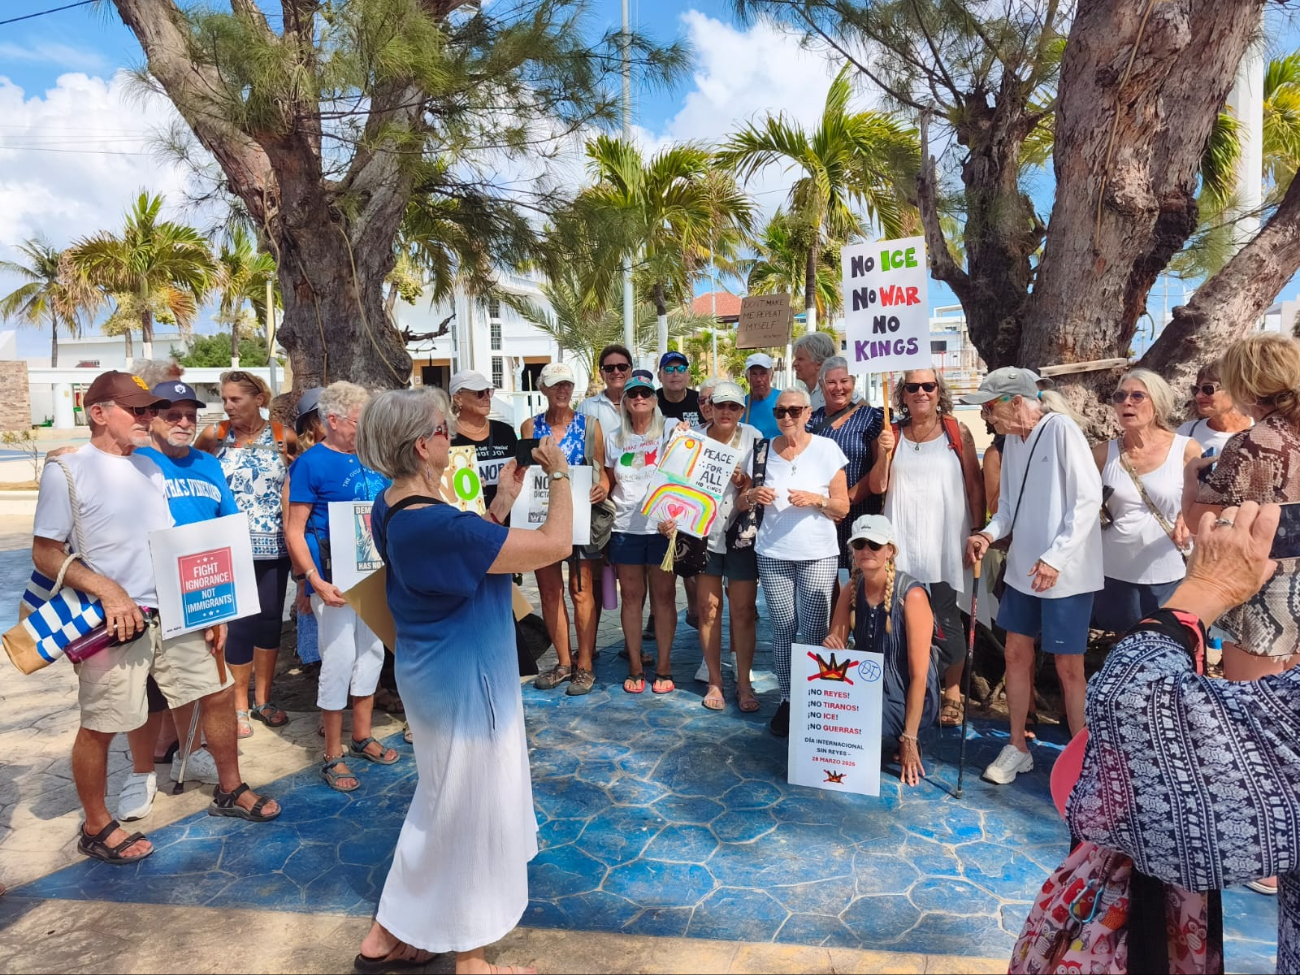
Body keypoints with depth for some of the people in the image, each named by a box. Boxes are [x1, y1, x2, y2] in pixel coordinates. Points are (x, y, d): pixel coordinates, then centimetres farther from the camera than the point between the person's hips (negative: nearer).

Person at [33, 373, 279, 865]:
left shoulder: (150, 468, 11)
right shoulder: (67, 471, -7)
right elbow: (44, 553, -8)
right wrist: (108, 590, -22)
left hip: (176, 614, 6)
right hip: (117, 621, -6)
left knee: (218, 693, 10)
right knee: (100, 727, 6)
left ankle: (229, 791, 29)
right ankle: (96, 828, 28)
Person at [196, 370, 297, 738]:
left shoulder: (282, 436, -2)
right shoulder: (214, 435, -2)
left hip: (273, 546, 1)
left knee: (269, 620, 10)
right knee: (238, 623, 1)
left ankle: (262, 700, 26)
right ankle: (240, 705, 18)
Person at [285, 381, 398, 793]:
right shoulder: (310, 463, -10)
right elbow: (294, 530, -11)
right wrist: (316, 582, -20)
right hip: (336, 578, -6)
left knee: (371, 653, 14)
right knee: (339, 660, -1)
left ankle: (362, 737, 30)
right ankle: (332, 756, 14)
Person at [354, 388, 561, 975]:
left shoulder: (392, 508, -1)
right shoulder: (436, 524, -31)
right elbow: (556, 544, -28)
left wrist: (500, 505, 4)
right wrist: (558, 474, -13)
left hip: (436, 676, 10)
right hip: (462, 683, -9)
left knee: (442, 806, 26)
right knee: (471, 813, 11)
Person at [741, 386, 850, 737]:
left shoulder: (826, 449, -1)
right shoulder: (764, 450, 5)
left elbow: (842, 508, 1)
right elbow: (741, 503, 11)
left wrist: (816, 499, -18)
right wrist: (753, 496, -11)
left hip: (818, 555, -2)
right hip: (773, 554, 2)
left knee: (815, 632, -3)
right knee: (782, 631, 7)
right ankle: (787, 700, 20)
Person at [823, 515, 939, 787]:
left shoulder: (911, 595, -21)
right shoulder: (852, 587, -3)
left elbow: (919, 674, -19)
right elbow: (835, 641, 2)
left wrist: (909, 739, -17)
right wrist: (831, 646, -24)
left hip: (904, 698, -6)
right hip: (867, 687, 6)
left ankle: (899, 740, 2)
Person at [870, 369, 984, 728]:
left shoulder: (956, 431, 2)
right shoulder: (892, 435, 7)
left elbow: (975, 484, 3)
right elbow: (878, 487, 5)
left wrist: (978, 530, -1)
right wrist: (884, 454, -11)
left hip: (945, 541, -2)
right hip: (902, 542, 2)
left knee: (946, 619, 3)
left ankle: (952, 694, 18)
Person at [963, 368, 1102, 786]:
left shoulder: (1061, 429, -14)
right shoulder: (1012, 439, 7)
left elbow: (1089, 499, -17)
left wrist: (1055, 557, -21)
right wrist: (989, 533, -5)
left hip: (1065, 571, -7)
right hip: (1023, 567, 7)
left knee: (1068, 664, 2)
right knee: (1016, 653, 12)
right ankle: (1017, 747, 26)